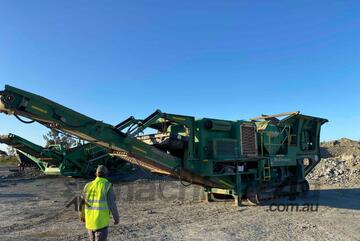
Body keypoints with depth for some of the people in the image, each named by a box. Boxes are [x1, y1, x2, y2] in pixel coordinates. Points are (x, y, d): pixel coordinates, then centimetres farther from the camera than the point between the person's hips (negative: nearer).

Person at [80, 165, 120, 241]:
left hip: (90, 220, 6)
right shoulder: (108, 186, -15)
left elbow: (82, 202, 10)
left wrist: (82, 215, 27)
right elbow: (112, 204, -15)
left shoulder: (88, 185, 1)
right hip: (101, 221, -6)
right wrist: (116, 218, -1)